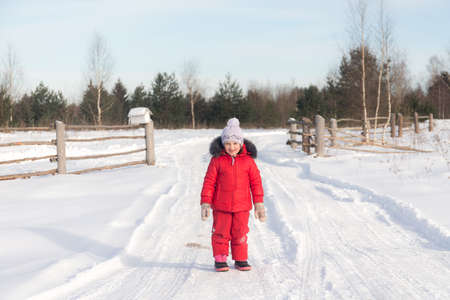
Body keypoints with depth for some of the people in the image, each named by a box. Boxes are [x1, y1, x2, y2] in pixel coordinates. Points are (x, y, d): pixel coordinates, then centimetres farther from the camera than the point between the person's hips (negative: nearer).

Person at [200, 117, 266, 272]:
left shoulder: (248, 160, -1)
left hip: (242, 206, 1)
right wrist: (205, 203, -4)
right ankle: (220, 260, 18)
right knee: (221, 233, 5)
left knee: (240, 233, 8)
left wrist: (259, 203, 4)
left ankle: (240, 259, 22)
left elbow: (256, 181, 5)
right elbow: (209, 181, -1)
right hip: (221, 206, -1)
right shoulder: (217, 160, -4)